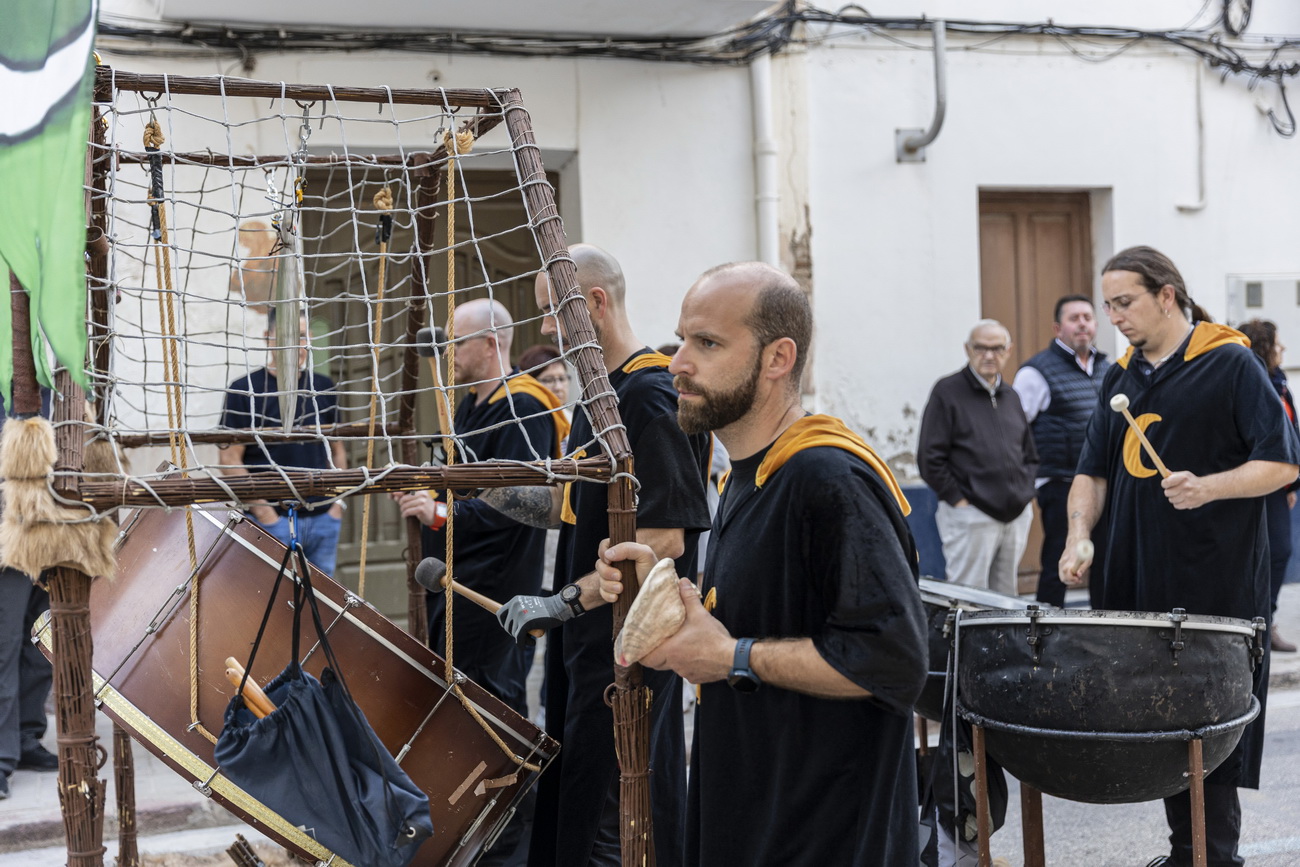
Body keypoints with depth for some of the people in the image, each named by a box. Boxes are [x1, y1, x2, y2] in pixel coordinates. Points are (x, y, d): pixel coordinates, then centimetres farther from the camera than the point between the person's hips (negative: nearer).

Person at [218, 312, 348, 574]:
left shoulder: (323, 388, 11)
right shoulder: (245, 389, -3)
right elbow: (229, 459, -7)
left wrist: (338, 502, 5)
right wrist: (264, 512, -13)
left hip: (323, 519, 4)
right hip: (273, 520, -4)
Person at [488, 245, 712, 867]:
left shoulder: (654, 395, -17)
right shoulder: (600, 394, 13)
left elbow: (664, 539, -24)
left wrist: (561, 604, -23)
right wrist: (487, 488, 7)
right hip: (587, 634, 10)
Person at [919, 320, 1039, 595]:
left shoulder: (1010, 396, 16)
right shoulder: (948, 392, -4)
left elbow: (1030, 453, 24)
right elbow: (930, 458, -9)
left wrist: (1025, 492, 9)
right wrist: (958, 500, -11)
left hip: (1017, 516, 6)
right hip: (970, 516, -6)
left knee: (1006, 601, 10)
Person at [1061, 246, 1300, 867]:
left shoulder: (1229, 363, -5)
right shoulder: (1120, 376, 13)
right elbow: (1093, 471, 17)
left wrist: (1209, 487, -23)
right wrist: (1079, 536, 1)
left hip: (1219, 583, -6)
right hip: (1141, 582, 6)